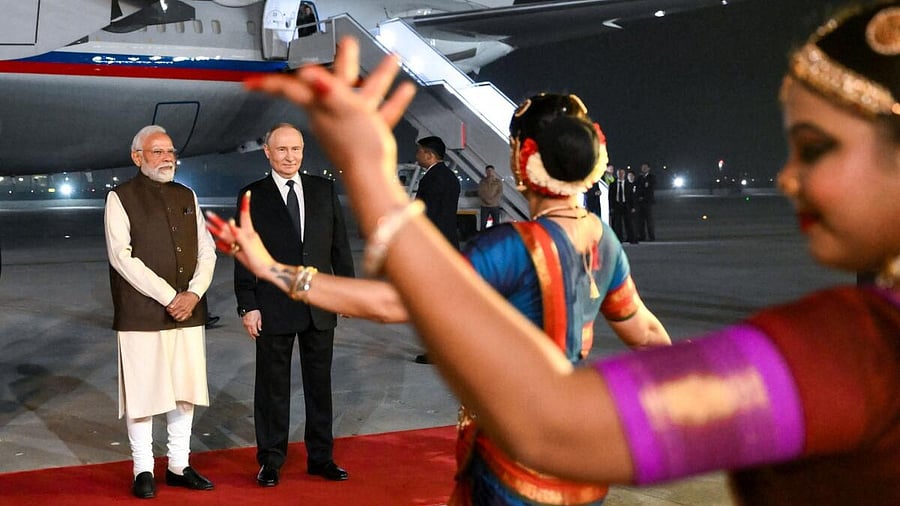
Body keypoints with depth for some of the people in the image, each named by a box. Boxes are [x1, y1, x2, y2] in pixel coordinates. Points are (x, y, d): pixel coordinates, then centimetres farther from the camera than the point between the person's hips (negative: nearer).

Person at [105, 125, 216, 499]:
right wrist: (168, 297, -16)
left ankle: (179, 466, 20)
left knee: (185, 390, 9)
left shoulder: (187, 197, 14)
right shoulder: (121, 198, -3)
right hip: (141, 314, -5)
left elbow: (207, 250, 11)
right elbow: (121, 256, -12)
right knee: (143, 391, -1)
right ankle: (143, 471, 11)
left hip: (188, 312, 5)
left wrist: (194, 293, -7)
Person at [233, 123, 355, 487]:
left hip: (320, 305, 3)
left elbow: (339, 244, 8)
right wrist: (247, 306, -9)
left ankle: (321, 456, 23)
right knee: (272, 385, 7)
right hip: (274, 307, -3)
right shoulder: (252, 196, -2)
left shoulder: (324, 190, 6)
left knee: (320, 383, 11)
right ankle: (271, 460, 18)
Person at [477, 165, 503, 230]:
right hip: (484, 206, 0)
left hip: (495, 206, 0)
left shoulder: (498, 181, 5)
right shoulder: (482, 181, 8)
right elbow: (480, 192, 0)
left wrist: (493, 200, -17)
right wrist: (486, 200, -16)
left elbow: (500, 193, -3)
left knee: (496, 224, 0)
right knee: (483, 224, -2)